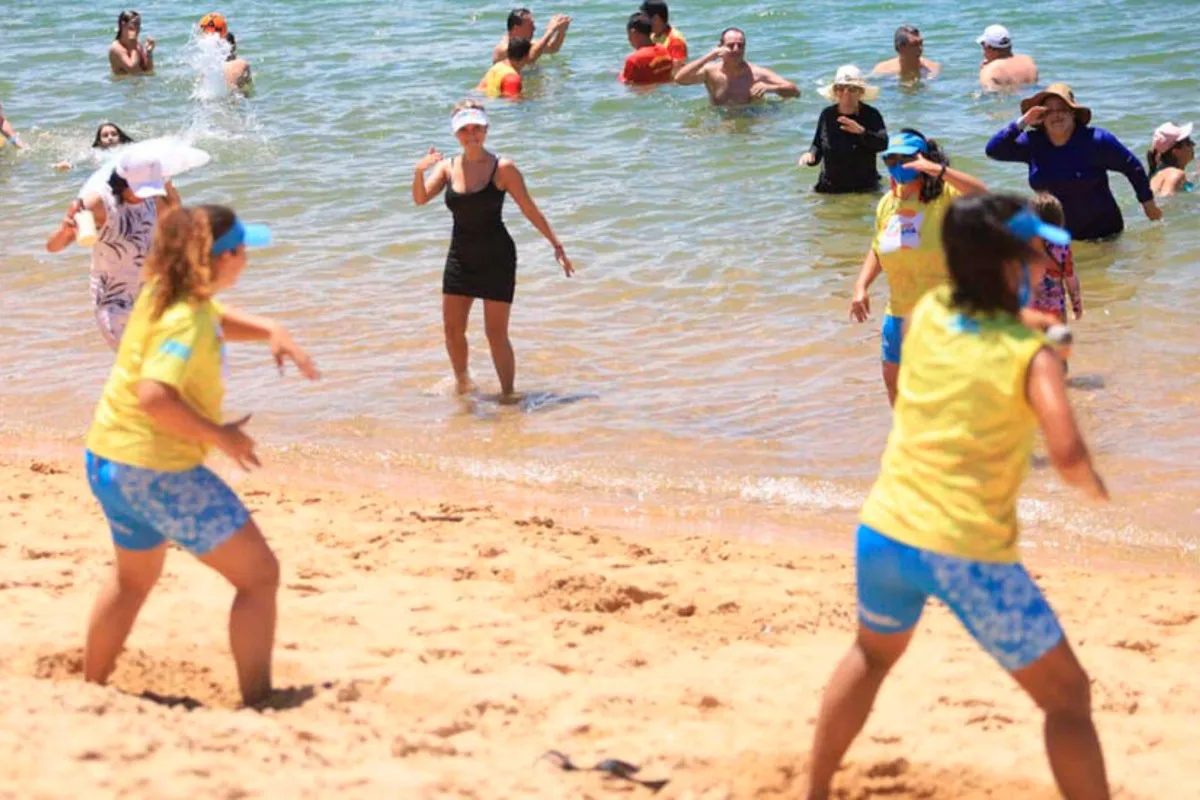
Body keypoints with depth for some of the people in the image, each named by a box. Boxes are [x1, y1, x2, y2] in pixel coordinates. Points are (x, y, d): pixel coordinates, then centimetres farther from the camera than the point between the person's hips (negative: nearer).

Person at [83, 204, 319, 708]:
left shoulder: (163, 293, 5)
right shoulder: (185, 320, -23)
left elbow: (218, 320, 25)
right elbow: (154, 396, -35)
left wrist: (271, 331, 7)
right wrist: (219, 436, -24)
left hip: (112, 459, 10)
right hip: (157, 470, -10)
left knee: (134, 577, 31)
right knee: (259, 574, -4)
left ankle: (90, 690, 42)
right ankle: (256, 706, -4)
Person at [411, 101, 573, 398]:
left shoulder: (502, 169, -9)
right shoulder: (448, 168, 2)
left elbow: (529, 209, -3)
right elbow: (420, 199, -10)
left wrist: (556, 245, -2)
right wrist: (419, 172, -30)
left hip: (496, 258, -4)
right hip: (460, 256, 4)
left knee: (496, 334, -4)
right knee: (452, 329, 6)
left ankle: (508, 394, 9)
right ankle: (462, 381, 30)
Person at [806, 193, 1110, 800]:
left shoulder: (926, 314, 5)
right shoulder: (1030, 355, -10)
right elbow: (1066, 453, -23)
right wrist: (1097, 489, -4)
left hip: (885, 533, 6)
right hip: (967, 555, -5)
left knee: (872, 655, 35)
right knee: (1067, 696, 8)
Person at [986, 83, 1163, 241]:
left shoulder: (1095, 140, -10)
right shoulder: (1033, 143, -2)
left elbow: (1133, 168, -2)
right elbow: (992, 150, -8)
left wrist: (1148, 203, 4)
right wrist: (1022, 123, -17)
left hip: (1100, 231, -3)